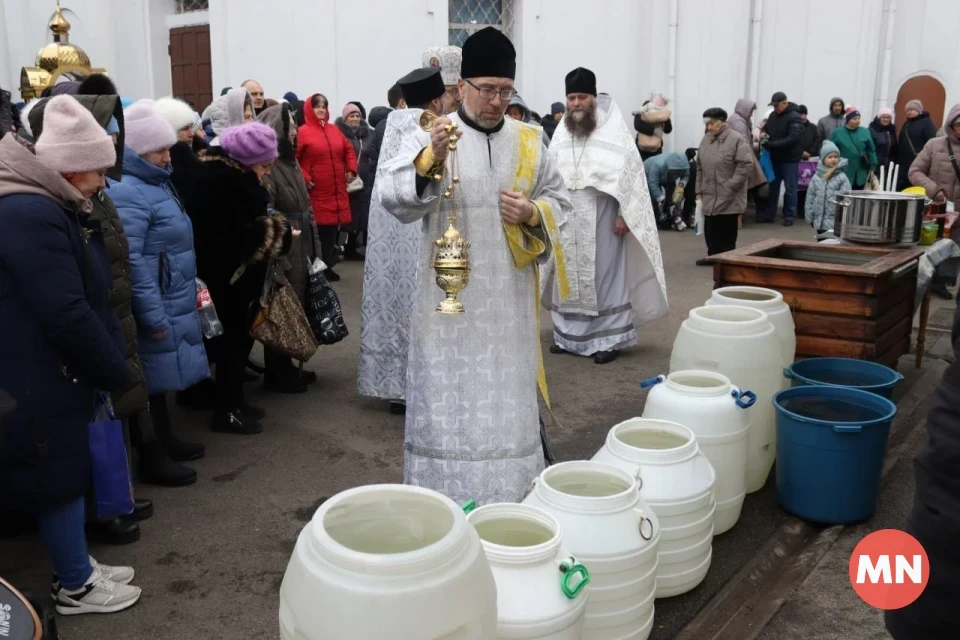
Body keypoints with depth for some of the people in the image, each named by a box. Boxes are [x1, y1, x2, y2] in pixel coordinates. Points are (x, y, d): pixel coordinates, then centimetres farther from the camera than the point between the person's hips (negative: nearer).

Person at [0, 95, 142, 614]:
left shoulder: (49, 207, 11)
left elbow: (87, 298, 14)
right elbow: (67, 316, -26)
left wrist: (111, 363, 8)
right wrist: (117, 373, -14)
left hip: (56, 370, 10)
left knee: (68, 470, 18)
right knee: (59, 476, 4)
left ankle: (76, 566, 34)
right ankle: (75, 586, 21)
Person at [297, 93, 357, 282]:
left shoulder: (334, 130, 14)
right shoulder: (303, 132, -5)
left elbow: (349, 150, 23)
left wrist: (351, 170, 12)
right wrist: (303, 178, -13)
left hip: (337, 191, 6)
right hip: (316, 193, -6)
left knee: (332, 230, 8)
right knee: (318, 232, -6)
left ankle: (327, 266, 17)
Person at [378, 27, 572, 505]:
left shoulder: (528, 141, 8)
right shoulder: (427, 137, -3)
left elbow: (559, 201, 13)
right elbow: (391, 195, -16)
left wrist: (533, 213, -9)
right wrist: (430, 158, -33)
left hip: (509, 296, 3)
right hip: (448, 295, -3)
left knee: (506, 393, 10)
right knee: (447, 392, 4)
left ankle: (508, 495, 26)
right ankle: (442, 498, 18)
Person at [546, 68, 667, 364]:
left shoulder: (614, 129, -6)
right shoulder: (561, 133, 9)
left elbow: (629, 173, -8)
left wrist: (623, 215, -13)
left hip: (602, 218, -5)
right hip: (567, 220, 5)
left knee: (604, 277, -1)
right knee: (568, 277, 9)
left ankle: (607, 339, 6)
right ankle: (568, 335, 19)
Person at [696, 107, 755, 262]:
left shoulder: (737, 140, -9)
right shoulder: (706, 140, 11)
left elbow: (746, 166, -14)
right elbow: (700, 168, 16)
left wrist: (730, 187, -15)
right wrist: (699, 191, 11)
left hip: (729, 199, -6)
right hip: (709, 197, 6)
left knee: (727, 234, 1)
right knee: (711, 232, 11)